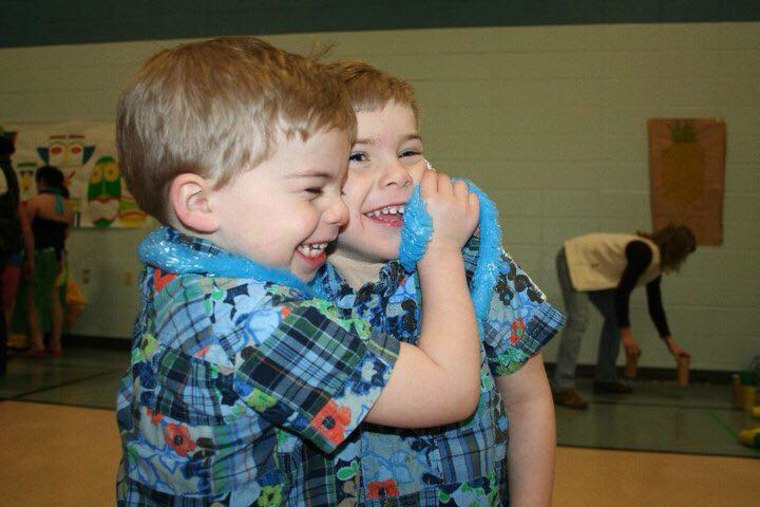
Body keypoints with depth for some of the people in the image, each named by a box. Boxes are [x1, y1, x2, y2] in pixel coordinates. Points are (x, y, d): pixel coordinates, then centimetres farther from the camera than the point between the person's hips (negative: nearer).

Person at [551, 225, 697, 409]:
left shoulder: (656, 264, 5)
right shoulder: (645, 253, -24)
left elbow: (655, 306, 11)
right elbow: (622, 292, -26)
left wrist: (671, 343, 13)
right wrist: (626, 333, -24)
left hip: (594, 269, 10)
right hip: (575, 260, -10)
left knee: (616, 317, 9)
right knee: (579, 320, -23)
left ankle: (605, 379, 16)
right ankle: (562, 387, -27)